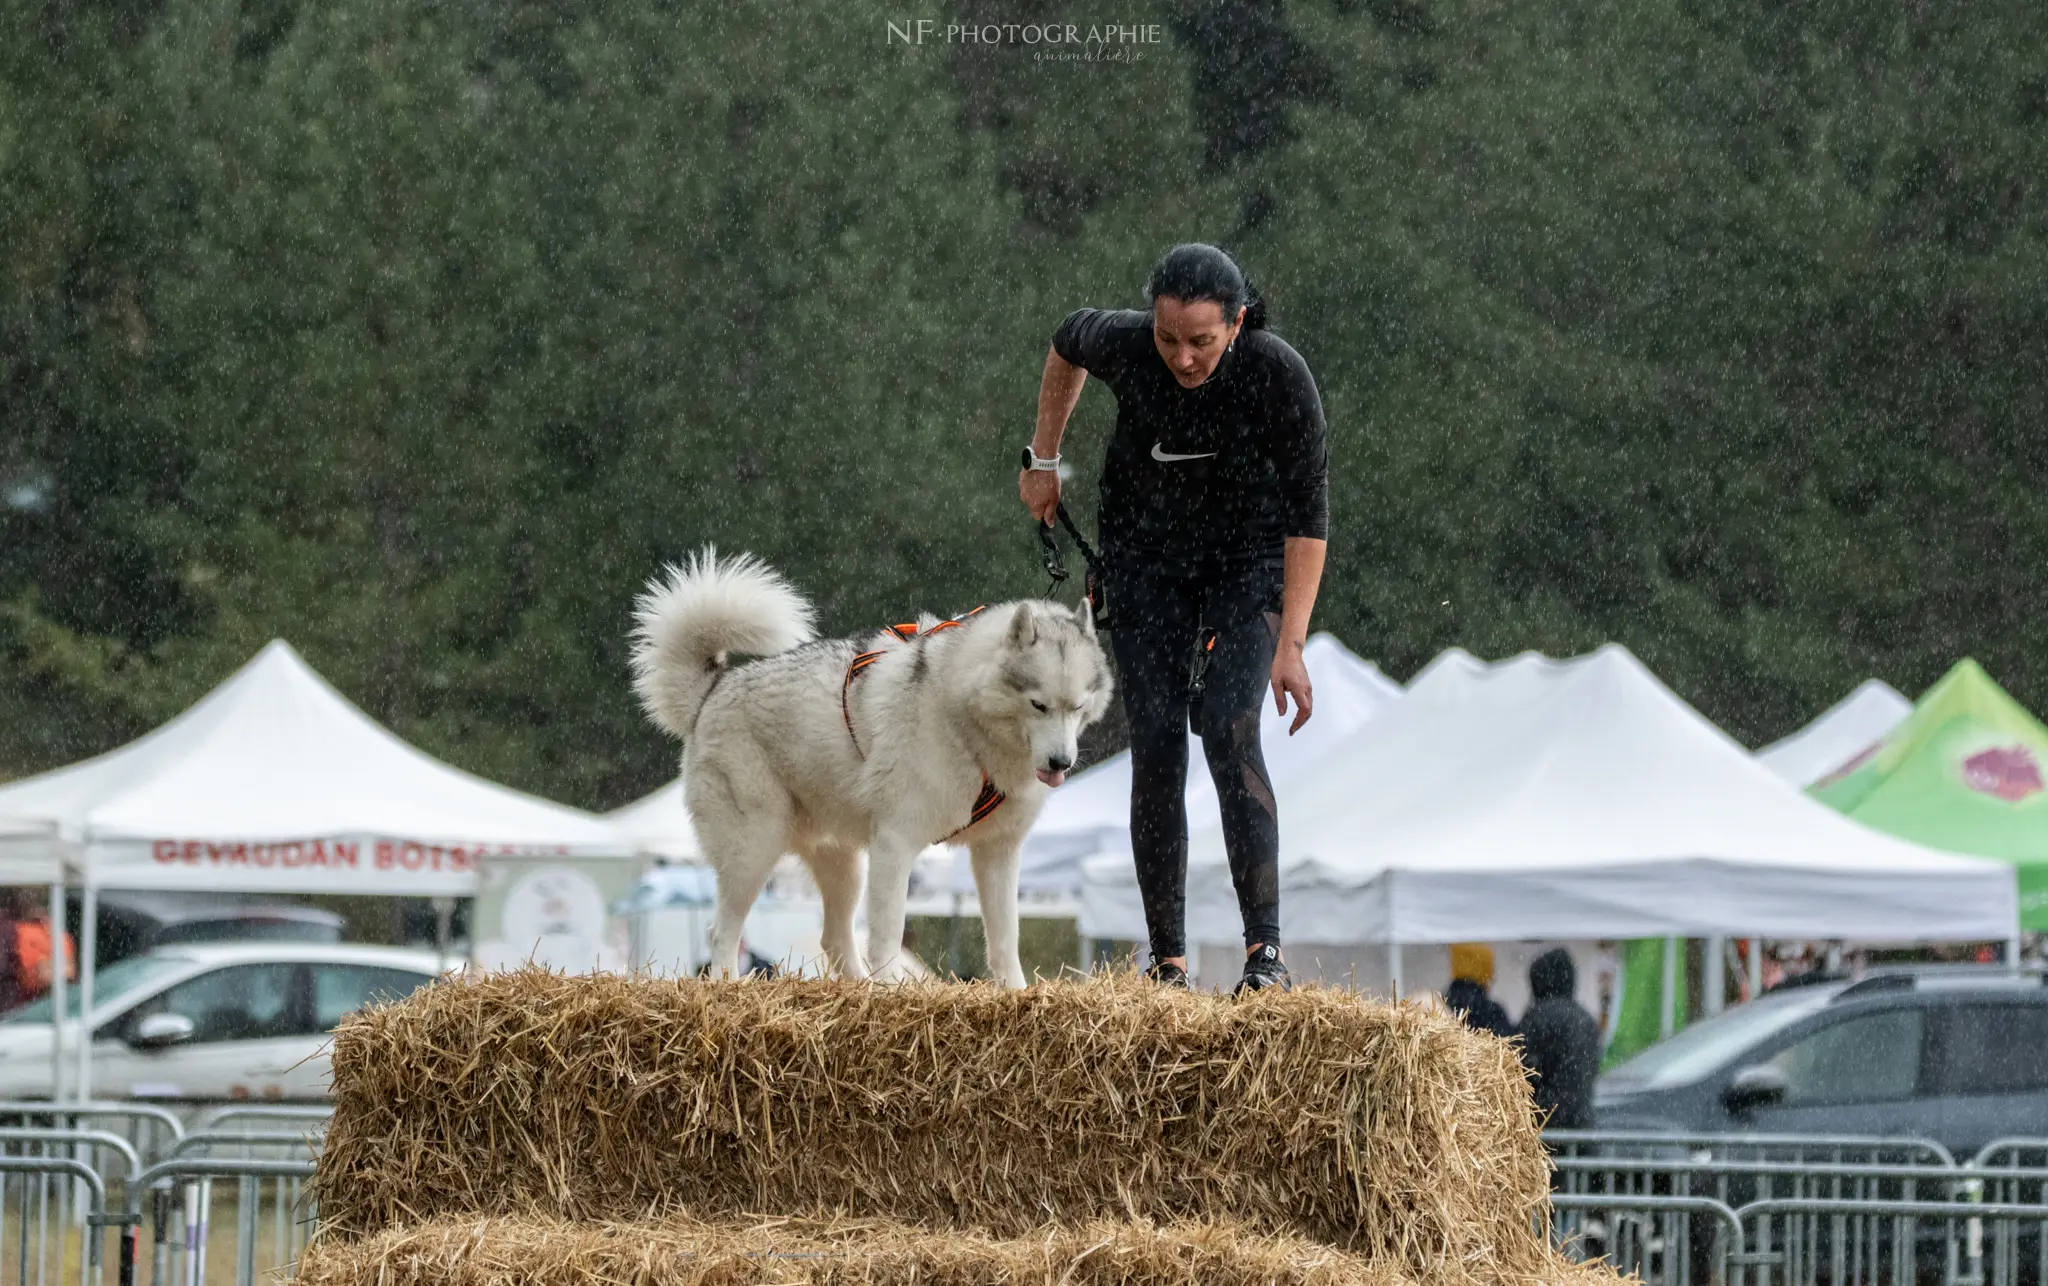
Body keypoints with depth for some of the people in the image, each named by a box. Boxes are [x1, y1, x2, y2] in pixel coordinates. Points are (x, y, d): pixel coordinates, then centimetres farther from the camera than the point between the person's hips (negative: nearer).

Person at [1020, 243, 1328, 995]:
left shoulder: (1279, 376, -29)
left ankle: (1264, 949, -24)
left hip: (1249, 560, -2)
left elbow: (1308, 515, -25)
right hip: (1148, 558, 2)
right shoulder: (1122, 346, -22)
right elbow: (1069, 342, 4)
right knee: (1157, 746, -7)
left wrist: (1291, 645, -29)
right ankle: (1167, 959, -1)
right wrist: (1042, 460, 9)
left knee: (1229, 732, -21)